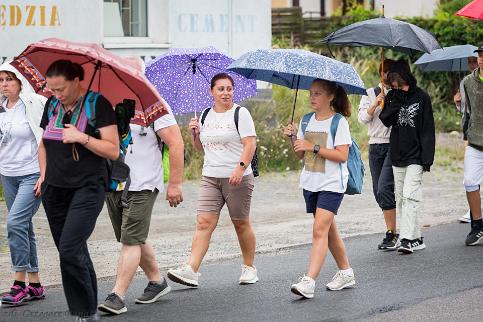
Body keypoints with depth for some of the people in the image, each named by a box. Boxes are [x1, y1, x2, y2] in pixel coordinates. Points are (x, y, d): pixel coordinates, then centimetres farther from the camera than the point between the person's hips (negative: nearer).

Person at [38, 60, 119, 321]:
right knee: (74, 252, 9)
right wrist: (44, 175, 14)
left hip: (87, 188, -6)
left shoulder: (97, 104, -7)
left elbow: (113, 151, -9)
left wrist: (82, 137, -19)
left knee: (70, 250, -17)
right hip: (55, 189, 6)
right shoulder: (52, 105, 10)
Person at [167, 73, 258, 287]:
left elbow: (250, 144, -11)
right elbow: (200, 147, 21)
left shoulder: (240, 113, -4)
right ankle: (191, 270, -18)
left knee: (241, 223, 6)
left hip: (237, 178, -4)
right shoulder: (206, 115, 13)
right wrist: (195, 133, 2)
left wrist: (241, 168, -24)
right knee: (204, 222, -8)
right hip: (210, 178, 4)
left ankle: (249, 268, 21)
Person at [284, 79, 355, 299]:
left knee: (320, 230, -16)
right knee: (328, 229, 15)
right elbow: (300, 155, 12)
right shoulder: (306, 121, 10)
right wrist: (293, 137, -6)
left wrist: (313, 147, -20)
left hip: (331, 184, -7)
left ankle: (309, 281, -23)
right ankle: (345, 273, 28)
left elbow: (342, 155, -16)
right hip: (310, 182, 7)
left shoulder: (339, 122, -8)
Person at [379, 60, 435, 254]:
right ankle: (416, 238, 13)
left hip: (415, 156, -5)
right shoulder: (392, 97, 8)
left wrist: (427, 158, -9)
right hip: (397, 155, 5)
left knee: (410, 195, -15)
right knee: (401, 198, 6)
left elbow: (428, 129, -4)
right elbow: (385, 120, -4)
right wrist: (396, 101, -15)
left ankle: (407, 238, -18)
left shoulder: (421, 97, -4)